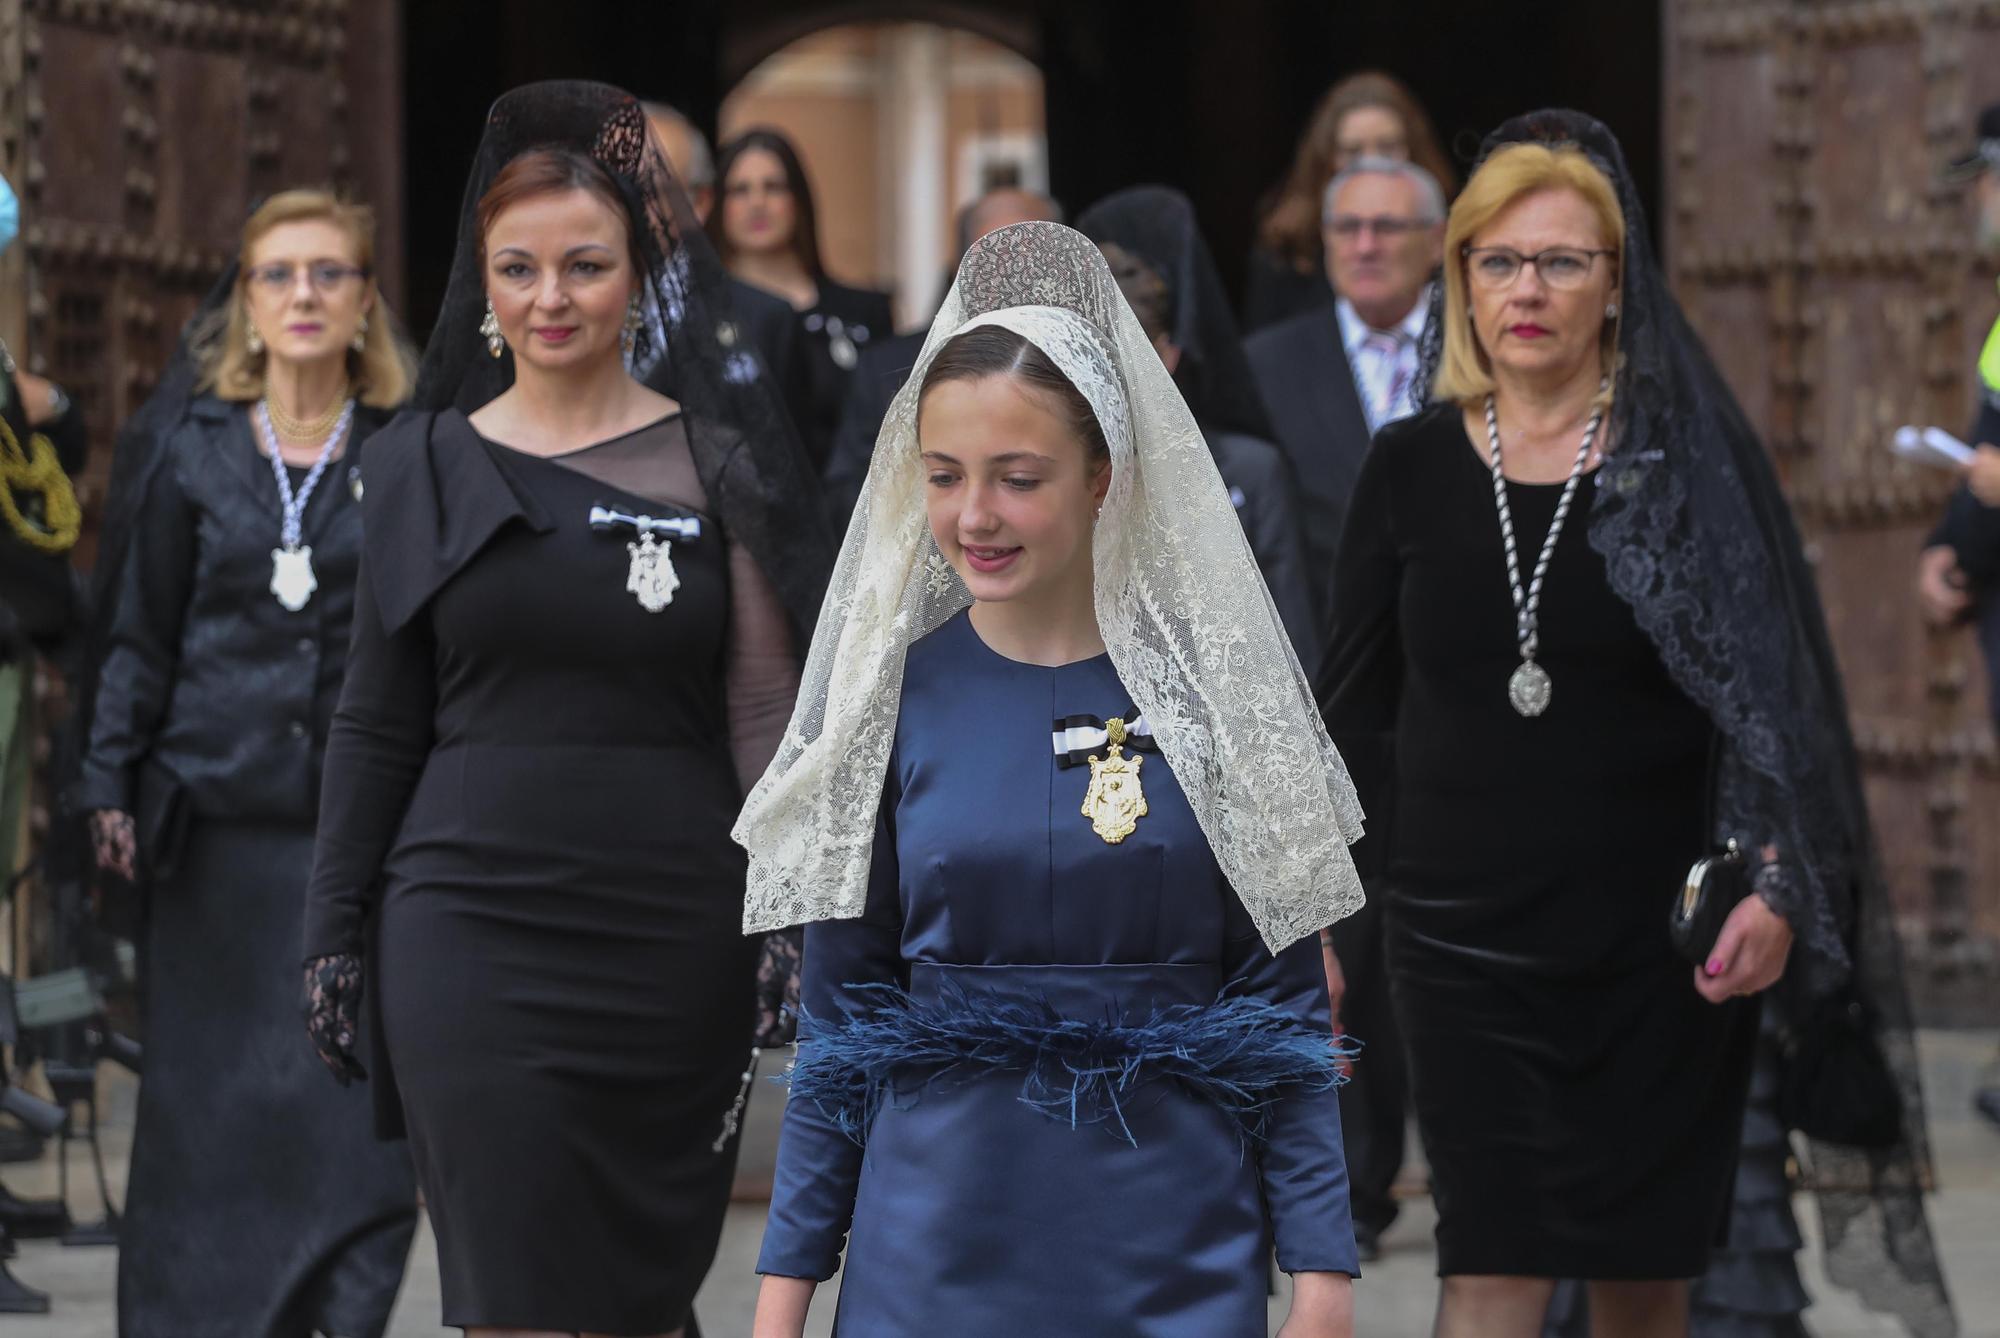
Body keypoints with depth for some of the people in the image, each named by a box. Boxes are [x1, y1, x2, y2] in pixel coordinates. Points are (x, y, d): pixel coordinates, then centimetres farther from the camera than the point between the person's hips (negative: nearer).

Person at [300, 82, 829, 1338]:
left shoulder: (715, 463, 3)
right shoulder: (428, 465, 7)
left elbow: (769, 713, 0)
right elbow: (377, 727, 10)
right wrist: (337, 939, 7)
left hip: (676, 937, 0)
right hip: (474, 933, 0)